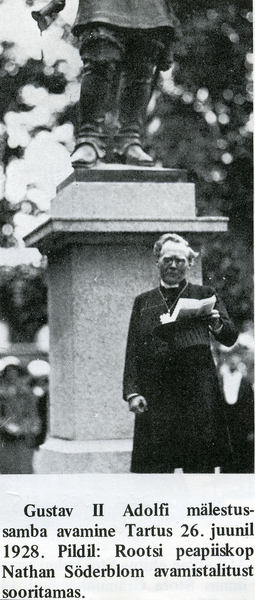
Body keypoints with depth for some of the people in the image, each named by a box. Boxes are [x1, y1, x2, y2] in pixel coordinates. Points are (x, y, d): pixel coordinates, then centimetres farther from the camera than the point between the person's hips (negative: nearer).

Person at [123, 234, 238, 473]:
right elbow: (132, 351, 12)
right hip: (155, 395, 1)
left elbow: (230, 338, 8)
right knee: (155, 465, -4)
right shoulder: (143, 302, 17)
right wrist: (132, 392, 0)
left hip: (197, 393, -1)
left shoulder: (204, 296, 13)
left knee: (200, 463, -4)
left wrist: (217, 325, -14)